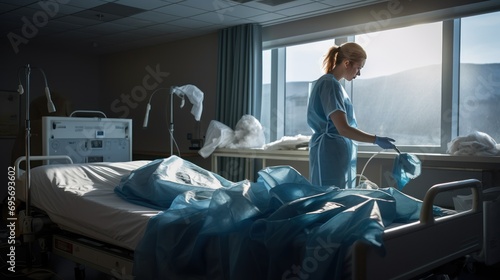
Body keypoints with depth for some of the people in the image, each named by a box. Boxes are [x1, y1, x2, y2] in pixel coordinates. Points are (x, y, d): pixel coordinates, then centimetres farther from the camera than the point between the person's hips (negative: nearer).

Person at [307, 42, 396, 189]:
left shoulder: (331, 82, 16)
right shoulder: (330, 84, -15)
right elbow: (343, 129, -23)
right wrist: (376, 140, -21)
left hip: (337, 154, 10)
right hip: (331, 154, -10)